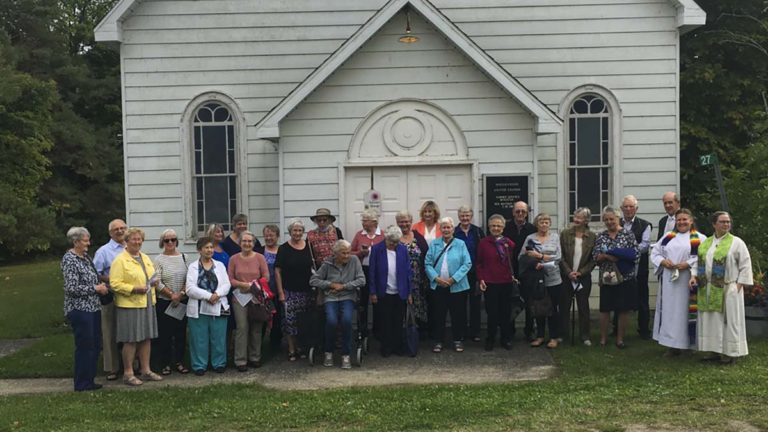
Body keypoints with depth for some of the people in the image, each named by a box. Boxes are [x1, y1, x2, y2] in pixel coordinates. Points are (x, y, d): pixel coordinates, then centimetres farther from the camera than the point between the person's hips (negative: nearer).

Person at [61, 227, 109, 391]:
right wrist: (95, 288, -13)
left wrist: (101, 286, 5)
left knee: (95, 346, 12)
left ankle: (89, 380, 23)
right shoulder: (69, 260, -13)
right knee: (84, 347, -2)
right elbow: (72, 288, -19)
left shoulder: (86, 257, 13)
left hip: (93, 308, 9)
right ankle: (81, 384, 9)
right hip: (79, 309, -9)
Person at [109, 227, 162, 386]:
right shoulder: (120, 260, -9)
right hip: (129, 305, -7)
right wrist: (134, 289, -22)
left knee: (146, 338, 12)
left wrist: (153, 282, 3)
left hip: (147, 303, 7)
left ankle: (146, 370, 22)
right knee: (130, 340, -1)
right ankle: (128, 373, 9)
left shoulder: (146, 258, 16)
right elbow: (115, 283, -15)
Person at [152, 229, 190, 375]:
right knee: (165, 333, 2)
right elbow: (157, 282, -9)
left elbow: (188, 279, 4)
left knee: (181, 332, 8)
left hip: (182, 301, 3)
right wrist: (171, 294, -14)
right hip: (164, 302, -3)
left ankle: (179, 362, 18)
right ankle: (165, 364, 10)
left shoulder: (183, 257, 7)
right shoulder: (158, 260, -2)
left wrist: (182, 293, -10)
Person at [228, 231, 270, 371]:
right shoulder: (234, 259, 2)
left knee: (256, 328, 7)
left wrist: (255, 285, -12)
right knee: (241, 328, -4)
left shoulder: (260, 257, 2)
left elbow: (266, 276, 1)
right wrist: (243, 284, -13)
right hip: (240, 297, -1)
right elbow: (230, 279, 0)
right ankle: (240, 361, 2)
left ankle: (255, 358, 19)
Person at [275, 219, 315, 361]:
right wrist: (280, 292, -8)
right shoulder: (283, 249, -2)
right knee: (290, 320, -4)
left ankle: (301, 346, 20)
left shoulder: (309, 247, 6)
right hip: (290, 292, -3)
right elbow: (277, 271, -3)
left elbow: (314, 268, 12)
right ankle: (291, 350, 7)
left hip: (307, 291, 3)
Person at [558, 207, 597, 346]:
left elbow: (594, 259, 0)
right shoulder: (565, 234, -2)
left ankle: (585, 336, 15)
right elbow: (561, 256, -2)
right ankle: (562, 333, 18)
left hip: (583, 277, 0)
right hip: (566, 276, 0)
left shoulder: (592, 237, -2)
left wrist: (581, 272, -9)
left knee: (583, 306, 6)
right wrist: (569, 272, -10)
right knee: (564, 306, 6)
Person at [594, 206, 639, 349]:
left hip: (625, 278, -2)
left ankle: (620, 339, 17)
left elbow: (634, 255, -7)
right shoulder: (600, 237, 6)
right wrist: (607, 256, -18)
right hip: (607, 278, 2)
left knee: (624, 310, 5)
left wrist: (618, 257, -17)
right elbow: (595, 257, 0)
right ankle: (603, 338, 19)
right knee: (605, 309, 6)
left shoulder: (628, 235, -2)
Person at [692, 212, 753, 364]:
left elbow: (745, 265, -5)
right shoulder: (705, 243, 11)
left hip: (728, 290, -5)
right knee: (711, 321, 8)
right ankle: (715, 351, 17)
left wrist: (739, 285, -10)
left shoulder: (736, 242, -3)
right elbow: (699, 262, 16)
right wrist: (694, 276, 0)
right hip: (708, 291, 5)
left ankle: (730, 353, 8)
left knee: (728, 320, -1)